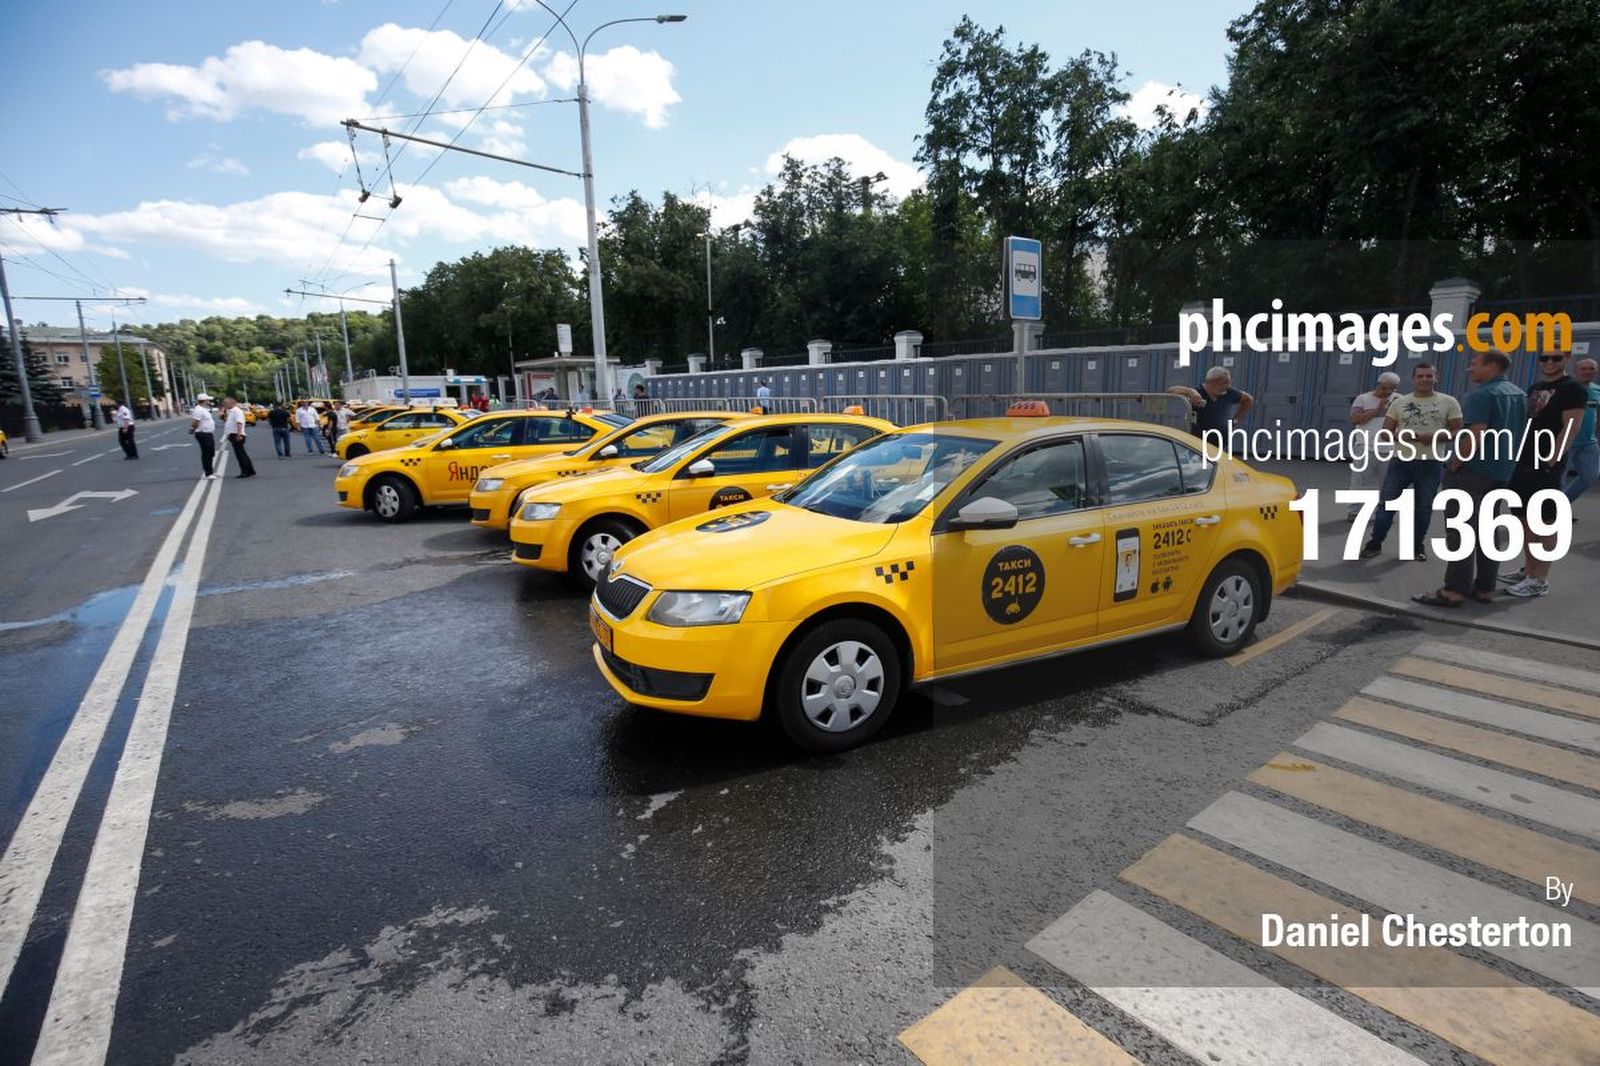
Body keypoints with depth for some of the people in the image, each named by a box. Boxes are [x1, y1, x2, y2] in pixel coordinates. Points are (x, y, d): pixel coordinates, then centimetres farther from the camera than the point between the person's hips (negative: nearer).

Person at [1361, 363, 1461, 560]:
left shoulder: (1448, 402, 1)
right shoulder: (1399, 402, 5)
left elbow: (1458, 431, 1)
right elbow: (1385, 432, 5)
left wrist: (1436, 437, -17)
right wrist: (1401, 436, -16)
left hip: (1431, 464, -1)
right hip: (1401, 461, 1)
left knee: (1423, 508, 8)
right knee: (1386, 503, 1)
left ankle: (1417, 546, 21)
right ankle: (1375, 543, 11)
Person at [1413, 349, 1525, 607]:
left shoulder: (1482, 395, -16)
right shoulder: (1519, 394, 14)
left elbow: (1476, 436, -24)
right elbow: (1519, 433, 20)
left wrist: (1454, 465, -14)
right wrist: (1506, 462, 23)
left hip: (1474, 471, -9)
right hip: (1502, 473, 9)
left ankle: (1454, 591, -7)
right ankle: (1484, 588, 17)